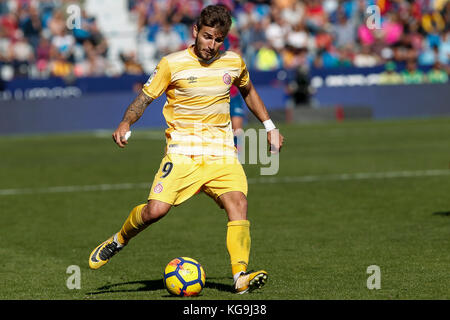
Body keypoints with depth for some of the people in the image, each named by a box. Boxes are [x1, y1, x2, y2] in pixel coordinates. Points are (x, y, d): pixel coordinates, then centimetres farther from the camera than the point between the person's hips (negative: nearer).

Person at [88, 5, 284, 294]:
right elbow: (145, 98, 1)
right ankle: (119, 240, 14)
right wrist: (126, 123, -17)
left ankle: (241, 276, -25)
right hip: (182, 151, -2)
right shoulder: (172, 64, -5)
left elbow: (248, 91, 27)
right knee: (156, 209, -18)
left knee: (238, 202, -22)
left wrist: (270, 127, 24)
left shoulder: (233, 63, 7)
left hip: (221, 153, 3)